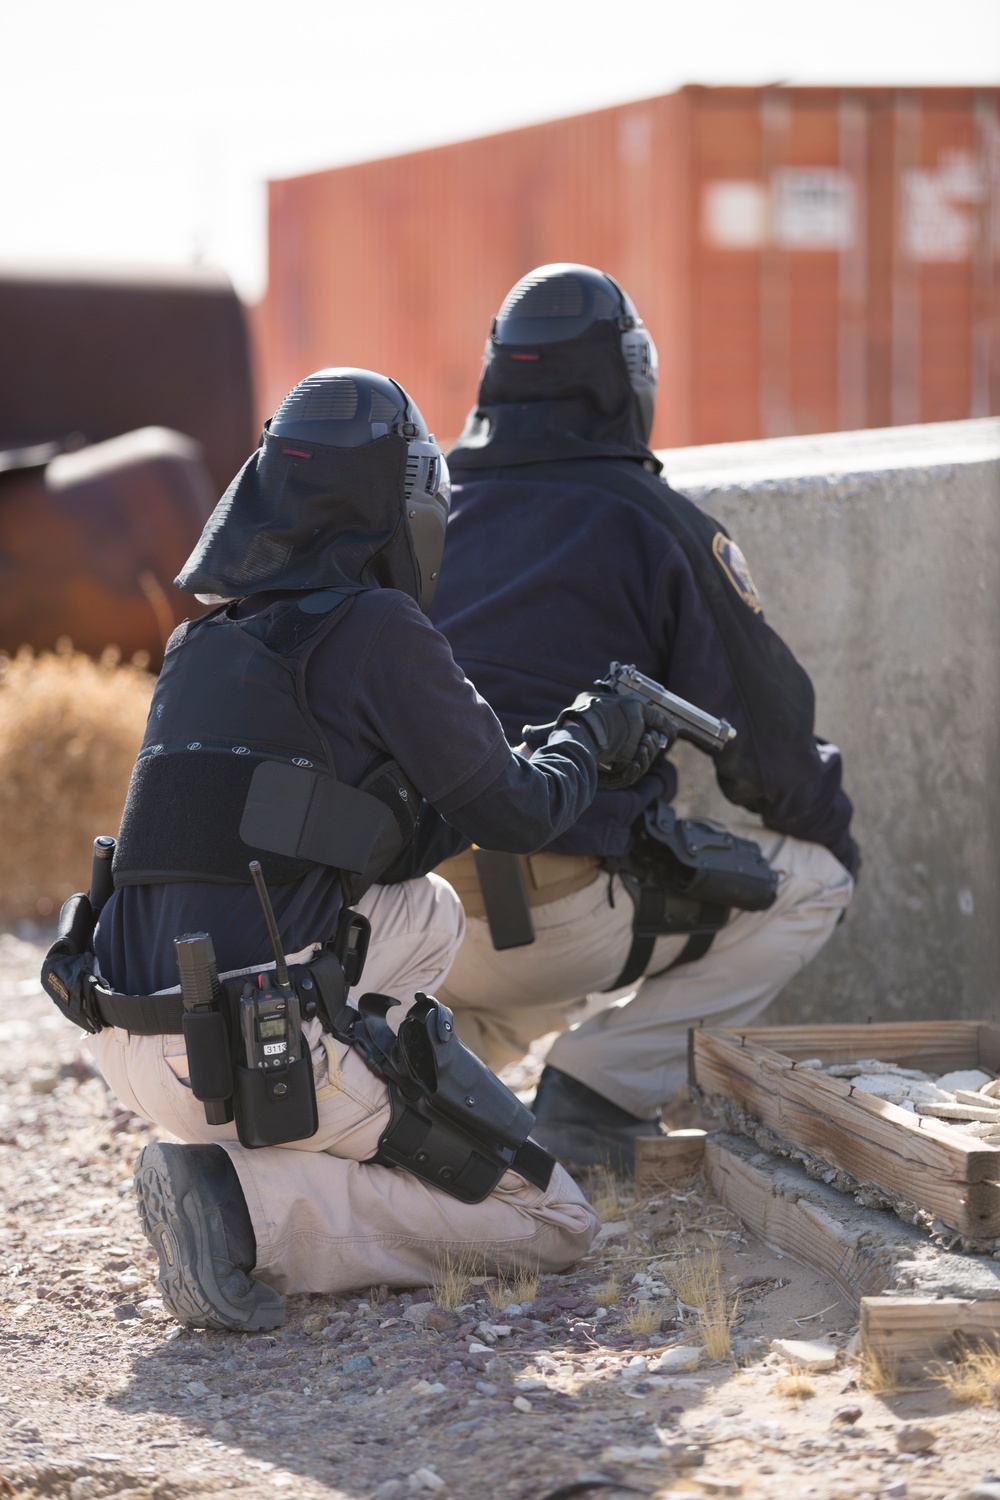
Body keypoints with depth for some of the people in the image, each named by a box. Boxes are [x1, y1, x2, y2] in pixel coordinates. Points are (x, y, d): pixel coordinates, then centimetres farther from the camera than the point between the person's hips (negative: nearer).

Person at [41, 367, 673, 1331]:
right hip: (269, 1054, -8)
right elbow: (514, 815, 0)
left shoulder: (206, 642, 17)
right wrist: (589, 740, 21)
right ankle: (255, 1210, -11)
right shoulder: (375, 629, -8)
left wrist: (566, 754, 32)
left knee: (428, 917, 30)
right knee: (552, 1223, 7)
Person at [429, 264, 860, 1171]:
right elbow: (763, 721, 3)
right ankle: (600, 1083, -4)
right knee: (809, 882, 12)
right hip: (552, 918, -6)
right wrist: (827, 830, 24)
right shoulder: (652, 523, 0)